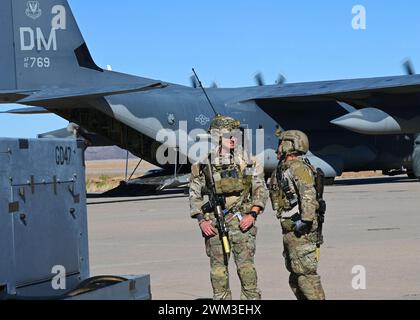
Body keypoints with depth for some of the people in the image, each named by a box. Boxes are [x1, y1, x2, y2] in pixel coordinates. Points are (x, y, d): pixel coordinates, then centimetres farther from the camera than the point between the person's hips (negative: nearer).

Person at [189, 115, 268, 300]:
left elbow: (260, 190, 6)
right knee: (218, 269, 5)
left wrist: (252, 215, -6)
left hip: (241, 221, -1)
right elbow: (194, 194, 8)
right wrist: (201, 220, -2)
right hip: (213, 223, 1)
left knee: (246, 267, -5)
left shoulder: (247, 160, 4)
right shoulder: (204, 163, 3)